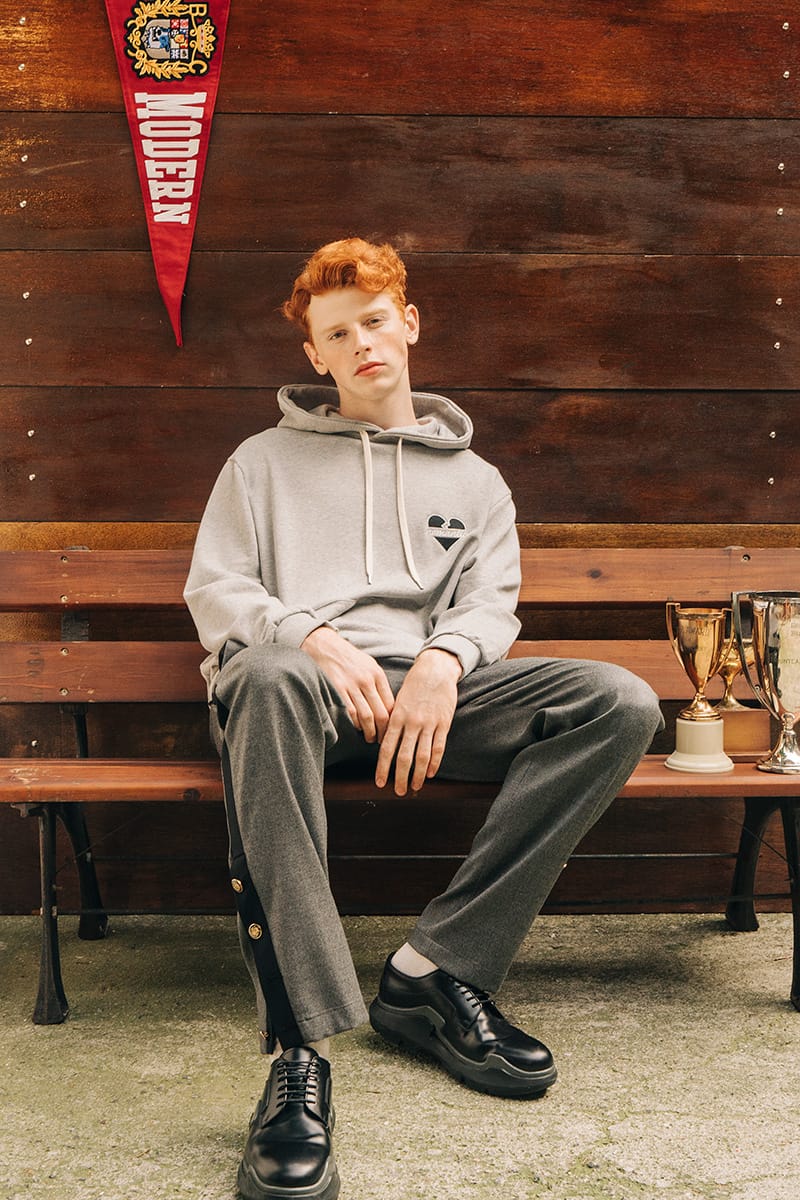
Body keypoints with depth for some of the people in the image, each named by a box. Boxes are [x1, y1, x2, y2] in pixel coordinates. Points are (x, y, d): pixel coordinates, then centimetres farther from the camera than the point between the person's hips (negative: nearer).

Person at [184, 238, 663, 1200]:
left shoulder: (473, 480, 27)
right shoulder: (266, 459, 22)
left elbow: (490, 601, 12)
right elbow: (214, 590, 9)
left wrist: (443, 661, -13)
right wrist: (314, 638, -11)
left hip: (427, 686, 3)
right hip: (304, 669, -2)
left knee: (619, 702, -24)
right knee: (269, 677, -42)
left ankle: (431, 973, -27)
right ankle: (301, 1047, -45)